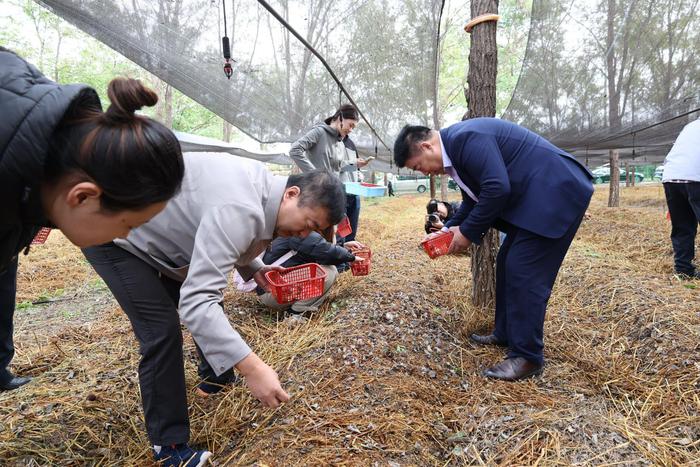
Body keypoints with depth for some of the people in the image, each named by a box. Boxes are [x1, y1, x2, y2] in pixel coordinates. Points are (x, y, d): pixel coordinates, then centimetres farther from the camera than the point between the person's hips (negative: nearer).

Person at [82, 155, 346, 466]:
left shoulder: (262, 187, -7)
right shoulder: (241, 210, -38)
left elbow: (219, 242, 11)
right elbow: (196, 303, -43)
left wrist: (253, 270, -6)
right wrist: (251, 367, -46)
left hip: (153, 234, 9)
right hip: (114, 234, -9)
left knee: (210, 303, 14)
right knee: (163, 330, -16)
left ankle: (215, 379, 37)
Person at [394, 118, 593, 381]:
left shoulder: (466, 138, -22)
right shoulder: (456, 148, 10)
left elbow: (497, 189, -28)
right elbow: (473, 199, 19)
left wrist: (469, 232, -17)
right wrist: (450, 229, 7)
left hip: (556, 192, -10)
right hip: (532, 198, 10)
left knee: (525, 273, -11)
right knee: (508, 266, 14)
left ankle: (527, 356, 1)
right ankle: (506, 334, 28)